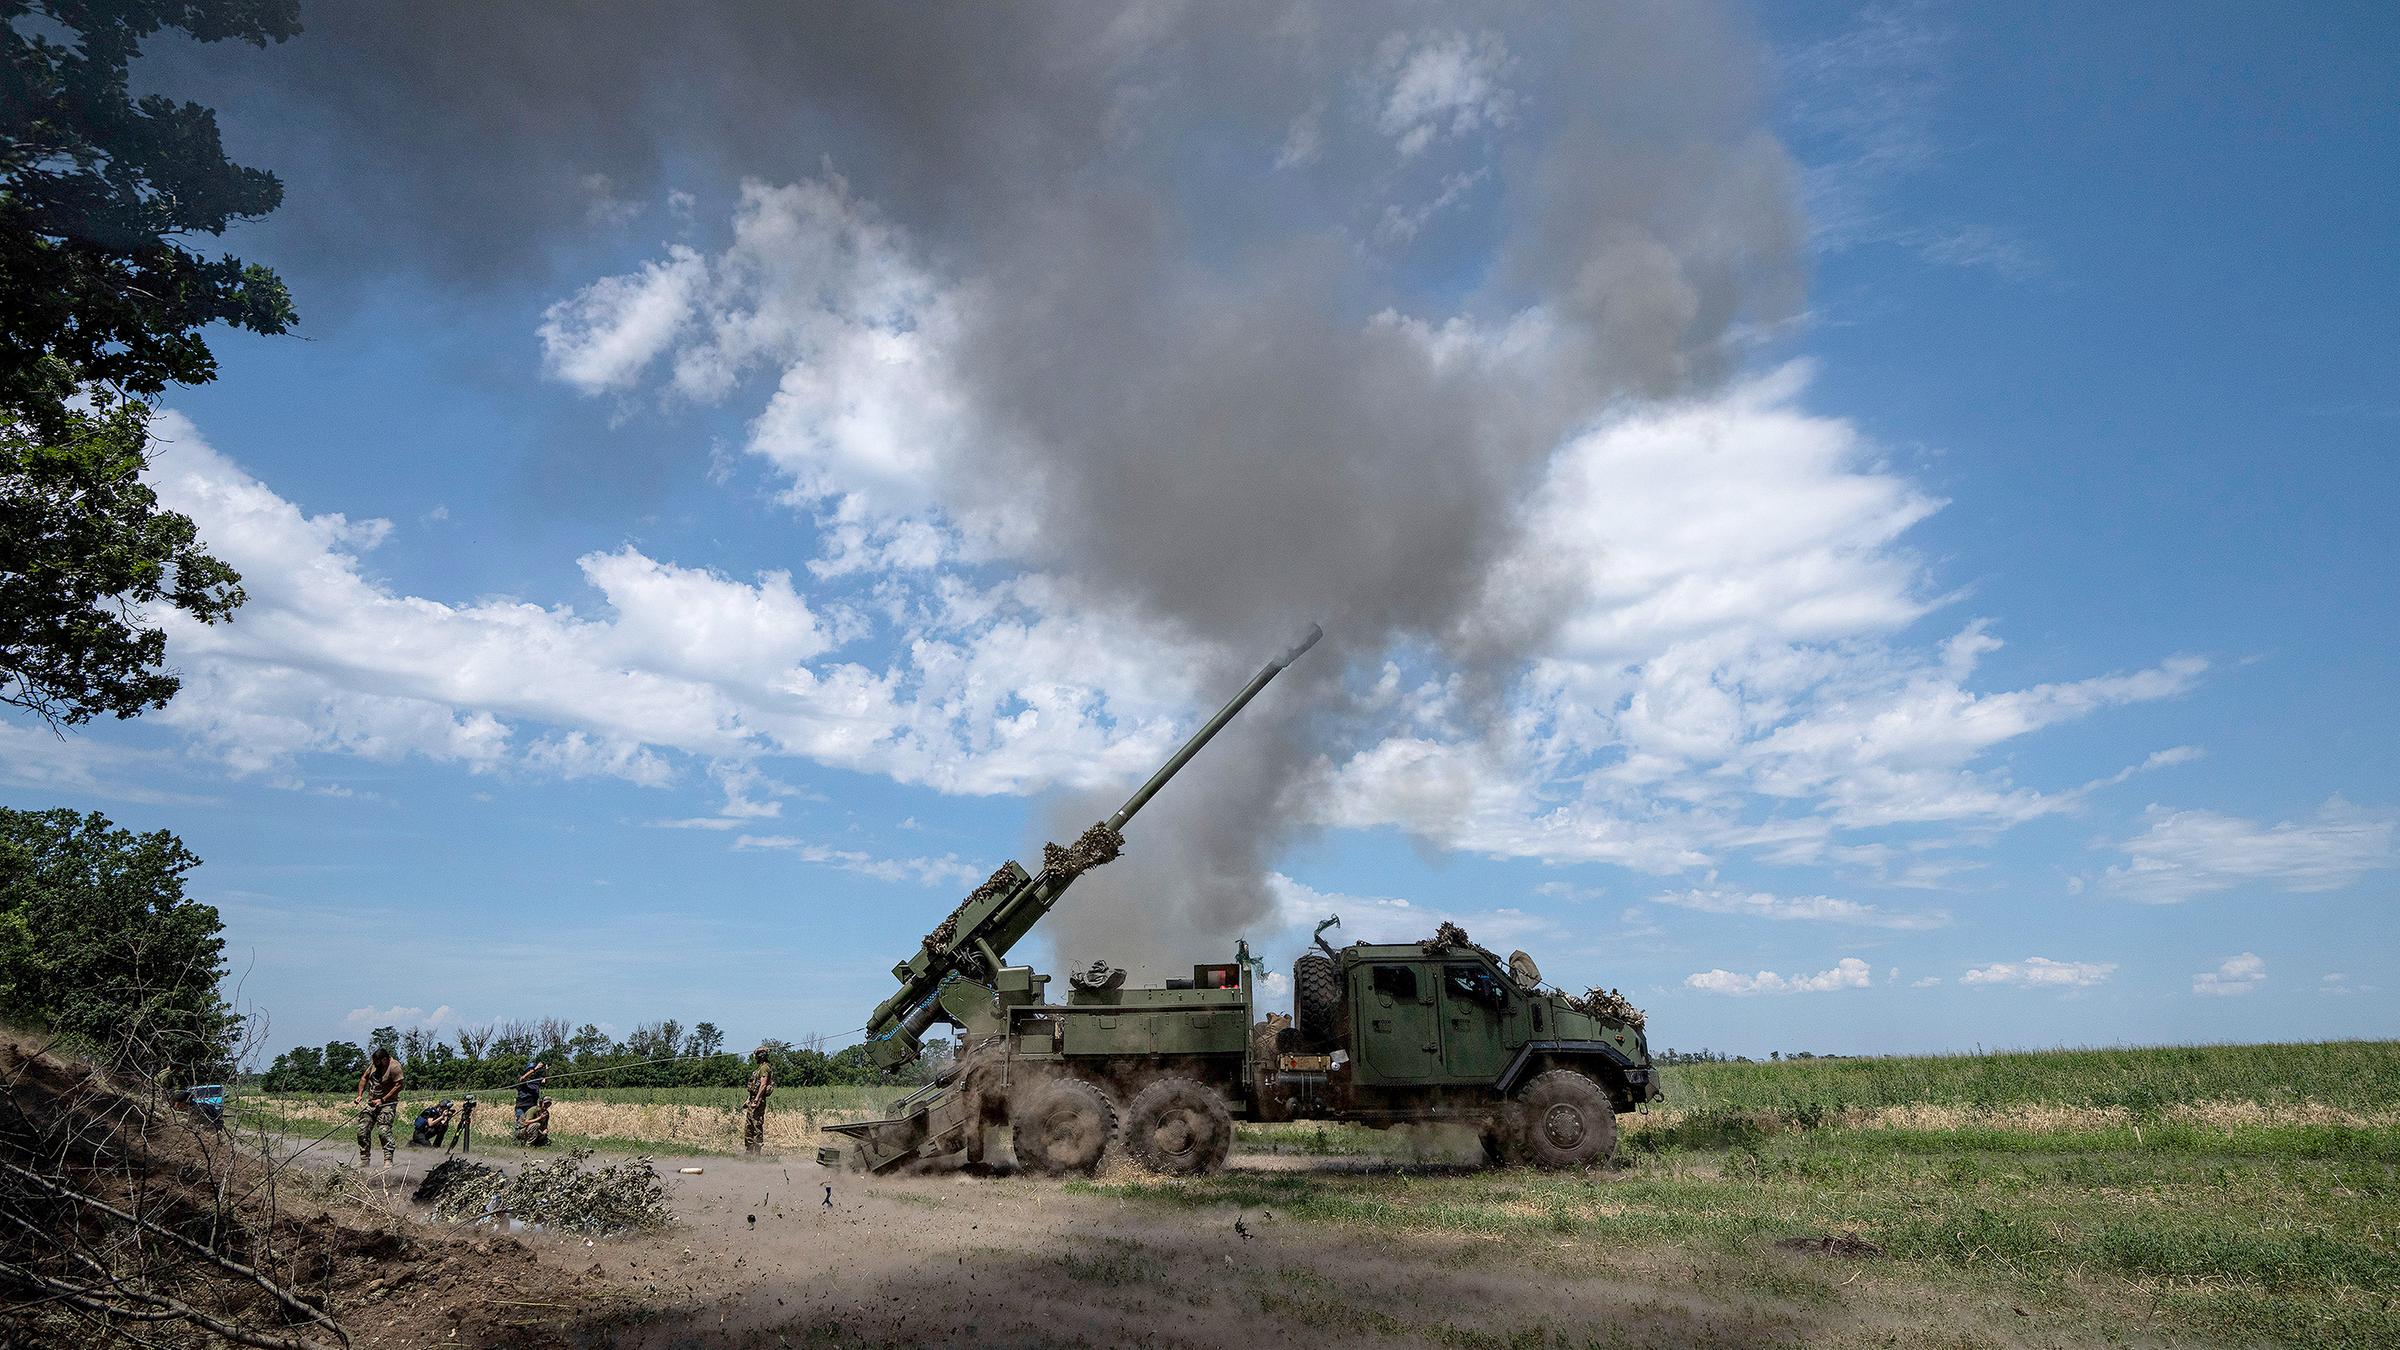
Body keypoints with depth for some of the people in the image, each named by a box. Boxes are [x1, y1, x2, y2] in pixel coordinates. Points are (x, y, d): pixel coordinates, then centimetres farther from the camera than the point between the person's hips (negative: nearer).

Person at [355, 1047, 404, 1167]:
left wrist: (382, 1100, -18)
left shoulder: (394, 1066, -17)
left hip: (387, 1103, -7)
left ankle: (388, 1161, -12)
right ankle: (364, 1160, 16)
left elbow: (398, 1086, -18)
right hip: (371, 1102, 7)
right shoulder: (374, 1063, 3)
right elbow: (364, 1078, 16)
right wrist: (360, 1095, 5)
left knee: (384, 1130, -15)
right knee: (363, 1130, 4)